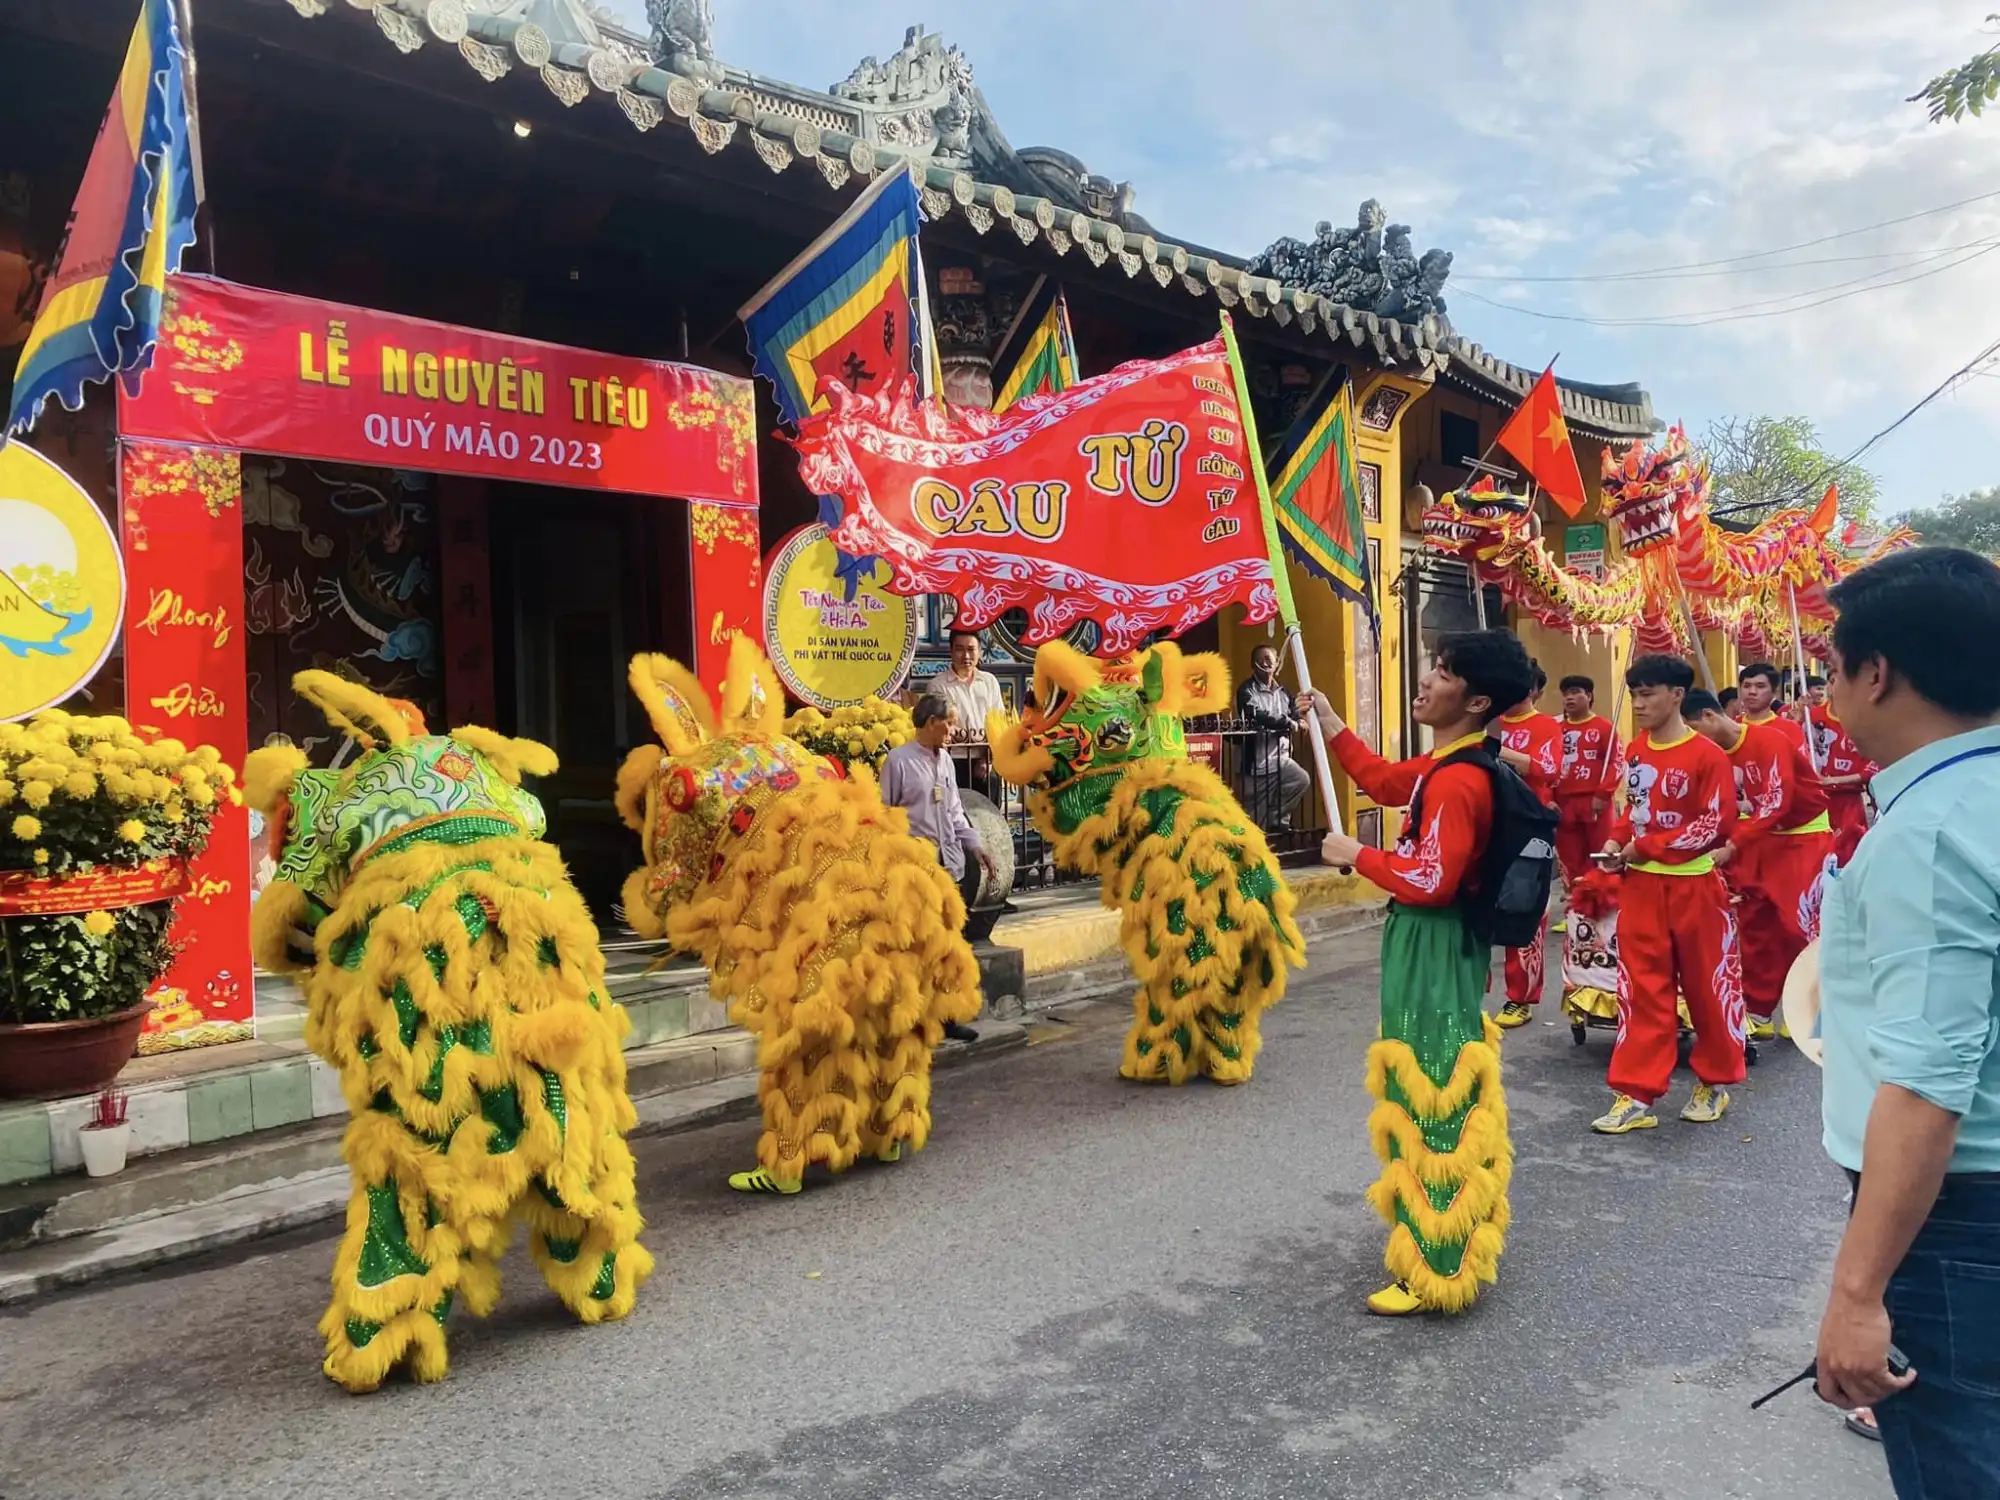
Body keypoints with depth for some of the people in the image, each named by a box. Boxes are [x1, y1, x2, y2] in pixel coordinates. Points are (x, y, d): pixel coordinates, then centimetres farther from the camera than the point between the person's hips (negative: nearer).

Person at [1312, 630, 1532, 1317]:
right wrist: (1331, 725, 21)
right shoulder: (1459, 764, 8)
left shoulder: (1456, 781, -24)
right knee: (1441, 1098, 21)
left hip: (1431, 951, -10)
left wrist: (1356, 855, -13)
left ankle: (1435, 1272, 9)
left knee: (1432, 1103, -2)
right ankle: (1453, 1240, 37)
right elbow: (1388, 781, 25)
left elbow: (1429, 882, -27)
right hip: (1442, 945, 10)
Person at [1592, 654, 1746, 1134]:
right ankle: (1636, 1095, 9)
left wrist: (1647, 846, -17)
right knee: (1641, 989, 5)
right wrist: (1618, 841, -1)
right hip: (1641, 887, 5)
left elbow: (1718, 825, -17)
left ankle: (1715, 1084, 28)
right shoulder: (1635, 750, 7)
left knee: (1708, 986, 10)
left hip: (1694, 887, -5)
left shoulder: (1707, 756, -13)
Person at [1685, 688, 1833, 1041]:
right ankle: (1758, 1012, 14)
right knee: (1754, 924, 6)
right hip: (1764, 838, 7)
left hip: (1806, 836, -7)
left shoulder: (1770, 740, -22)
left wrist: (1731, 847, -32)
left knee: (1801, 925, -8)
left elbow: (1776, 803, -29)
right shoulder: (1716, 755, 0)